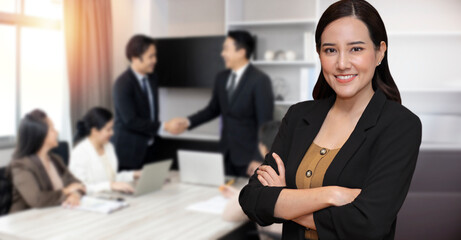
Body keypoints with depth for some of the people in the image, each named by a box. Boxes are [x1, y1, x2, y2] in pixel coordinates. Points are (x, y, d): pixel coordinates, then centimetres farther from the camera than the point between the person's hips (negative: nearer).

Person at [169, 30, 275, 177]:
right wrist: (188, 122, 3)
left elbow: (265, 123, -15)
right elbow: (213, 109, 17)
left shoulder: (260, 80, -14)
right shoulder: (222, 78, 6)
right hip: (226, 152, 6)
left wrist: (258, 159, -17)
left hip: (248, 154, -6)